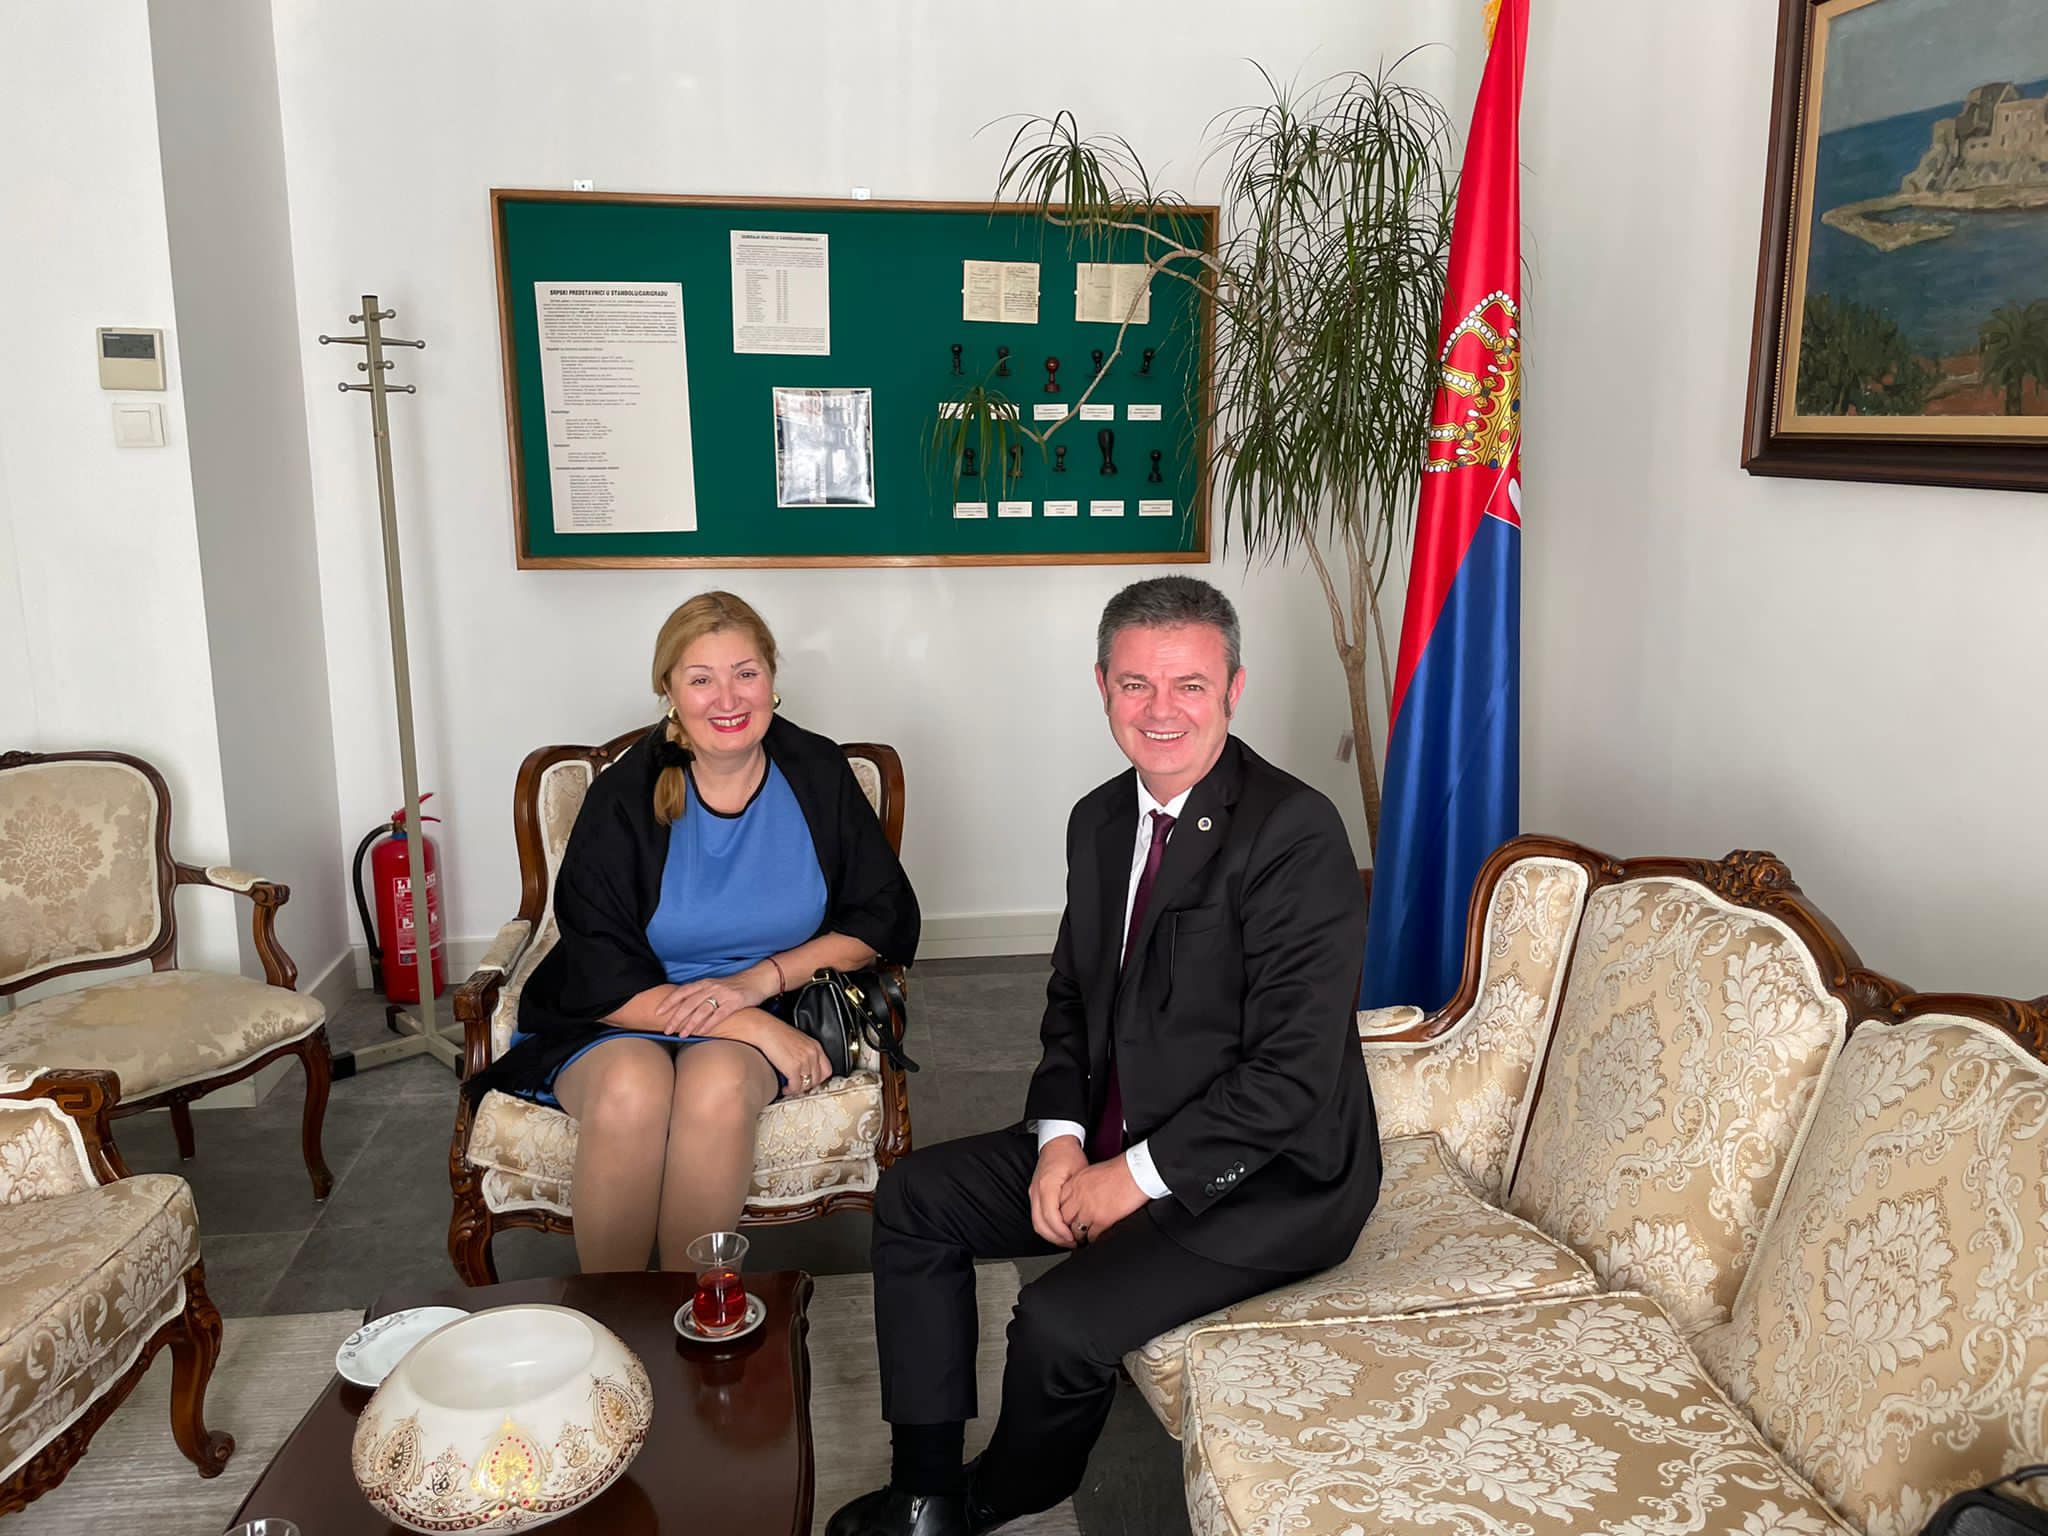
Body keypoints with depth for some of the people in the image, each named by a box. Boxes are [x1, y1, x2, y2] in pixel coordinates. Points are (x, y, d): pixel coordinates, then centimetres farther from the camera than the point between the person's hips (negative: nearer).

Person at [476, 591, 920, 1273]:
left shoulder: (817, 774, -1)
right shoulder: (624, 798, -8)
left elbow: (886, 921, 0)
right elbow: (602, 982, -12)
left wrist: (757, 981, -14)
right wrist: (756, 1028, -22)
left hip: (767, 1007, 1)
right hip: (621, 1020, -1)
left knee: (719, 1085, -33)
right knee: (631, 1090, -34)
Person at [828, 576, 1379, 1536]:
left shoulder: (1295, 833, -21)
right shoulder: (1100, 820, 4)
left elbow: (1295, 1073, -24)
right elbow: (1071, 998, 12)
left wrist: (1137, 1176, -19)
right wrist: (1060, 1139, -4)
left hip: (1271, 1178, -8)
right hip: (1119, 1144, 8)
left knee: (1060, 1321, -23)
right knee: (914, 1197, 5)